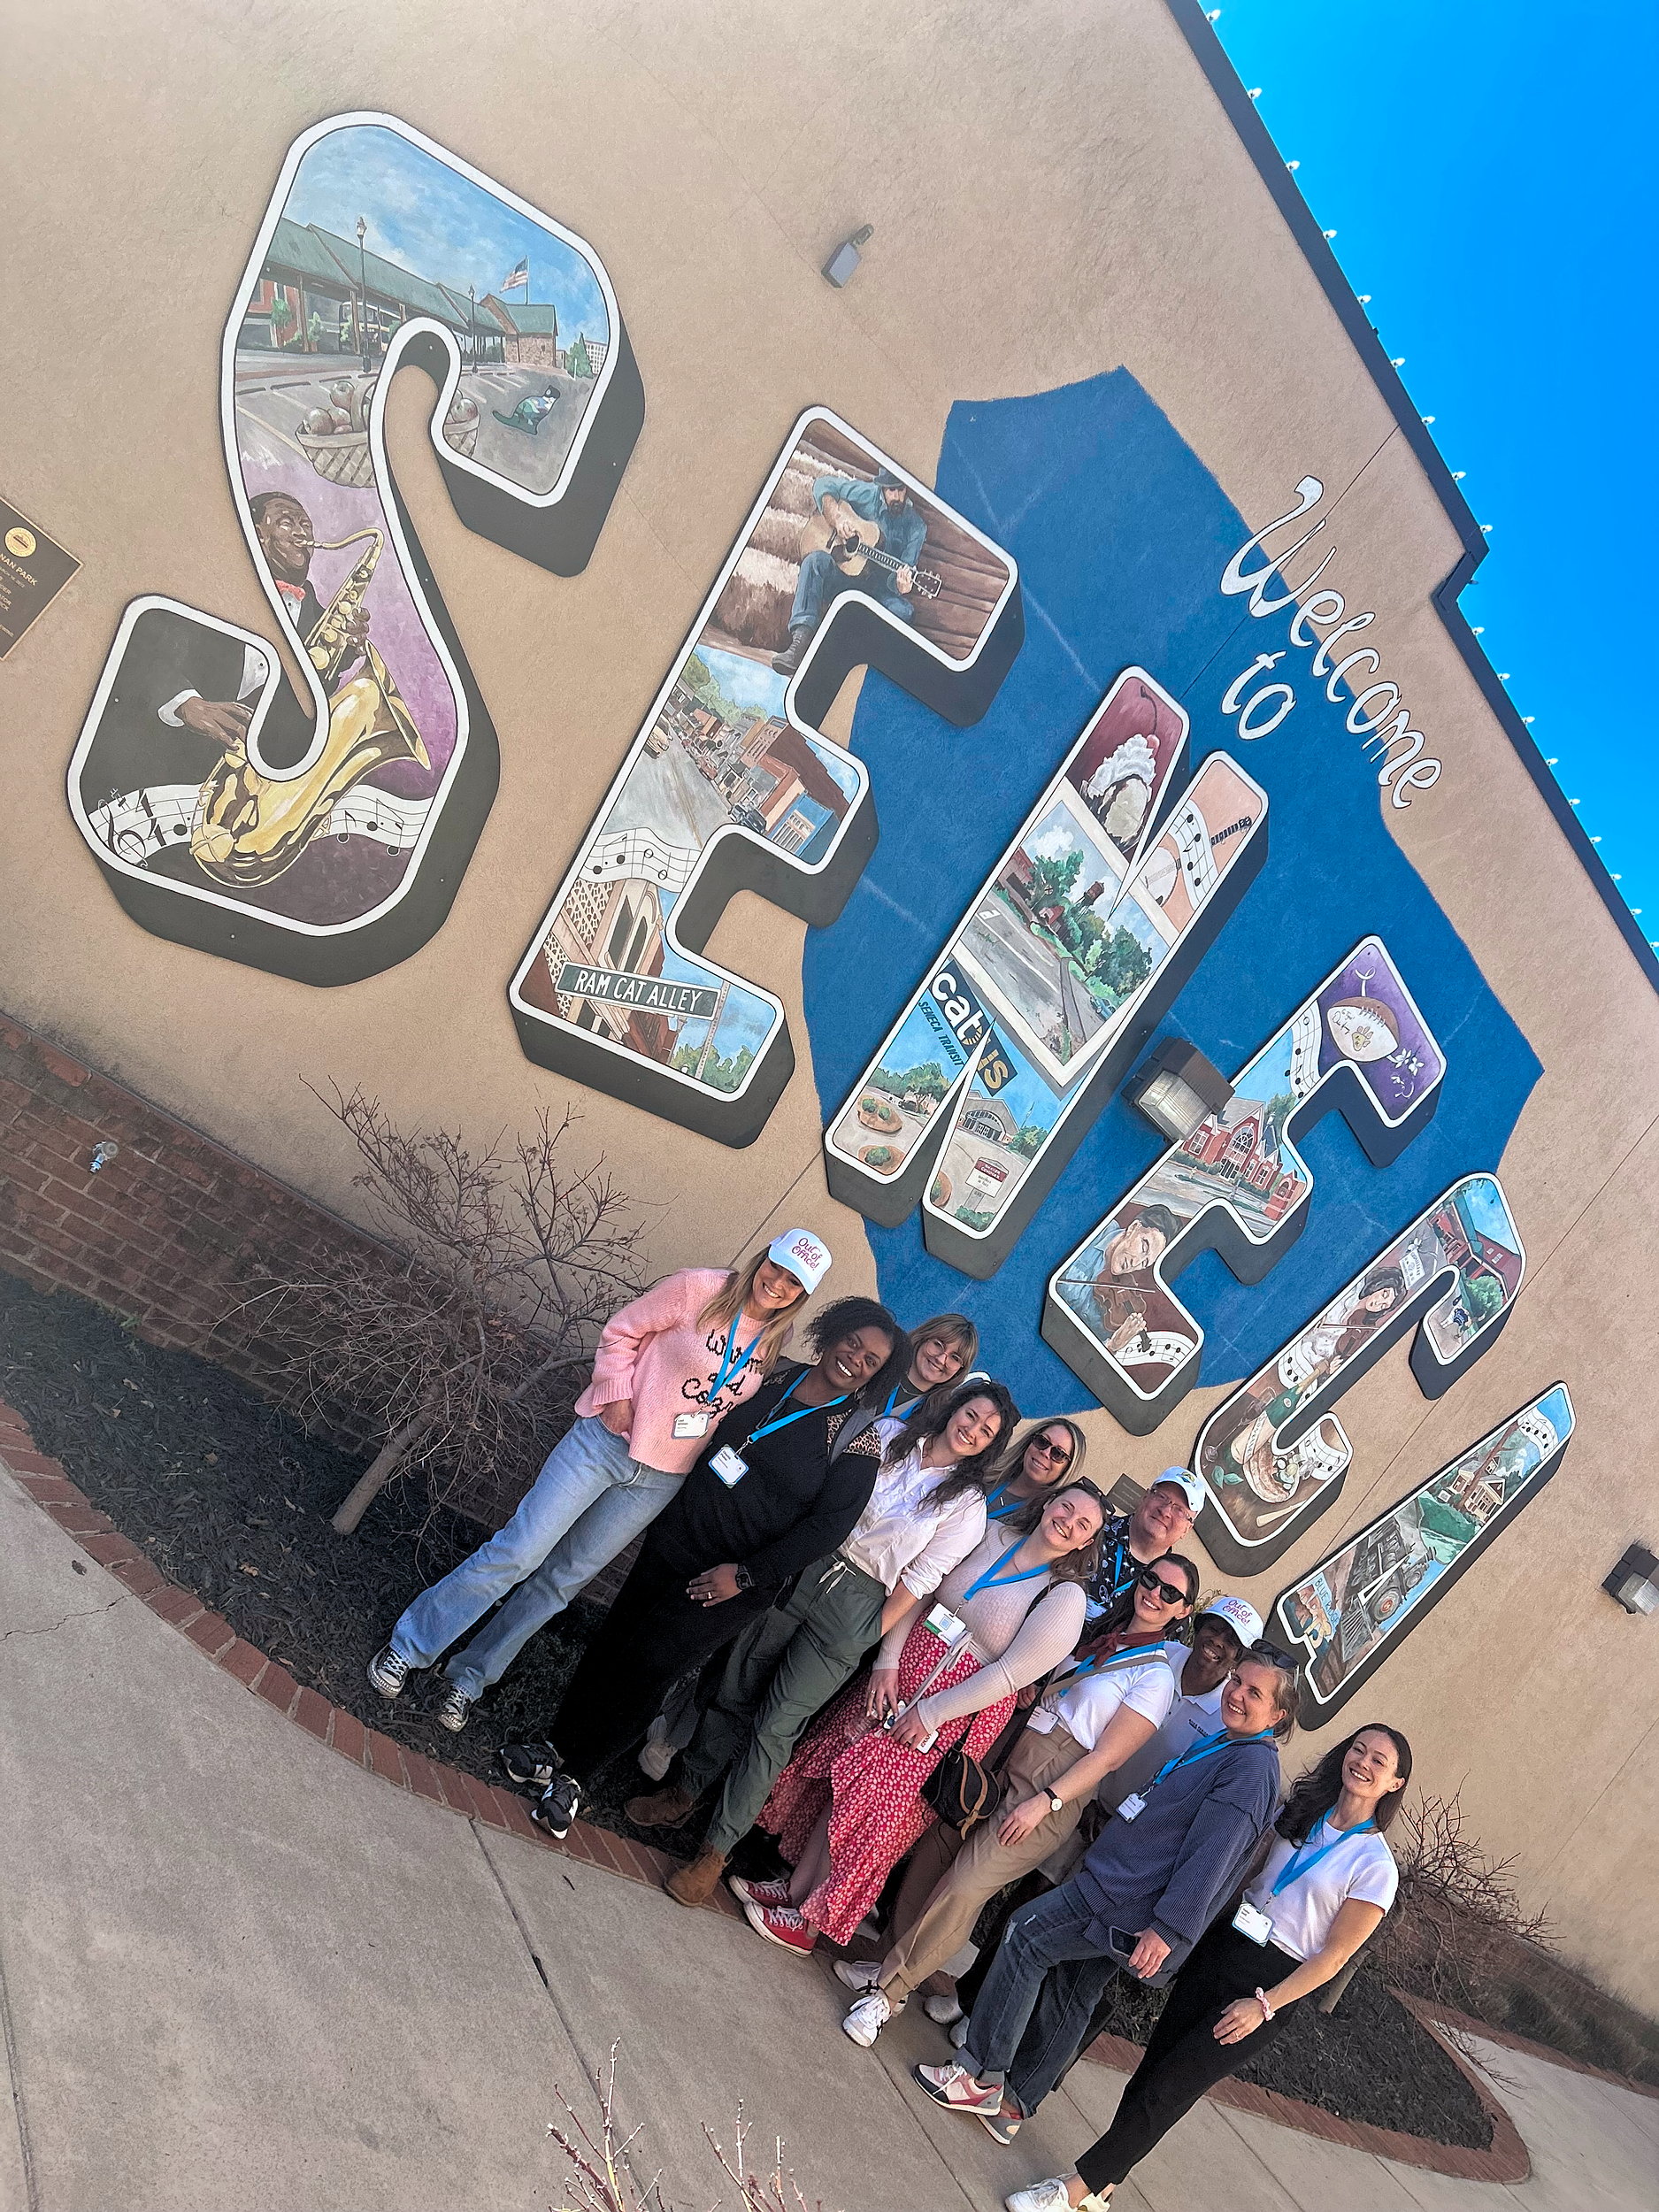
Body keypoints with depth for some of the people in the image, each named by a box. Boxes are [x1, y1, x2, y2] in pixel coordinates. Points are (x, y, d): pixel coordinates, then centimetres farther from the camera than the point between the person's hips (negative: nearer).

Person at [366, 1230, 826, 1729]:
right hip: (606, 1441, -4)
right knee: (518, 1552, -6)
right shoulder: (700, 1289, -13)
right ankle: (409, 1647, 12)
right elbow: (622, 1331, -4)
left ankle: (469, 1678, 25)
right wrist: (618, 1394, -16)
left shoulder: (776, 1340, 1)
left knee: (563, 1579, 10)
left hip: (658, 1480, 4)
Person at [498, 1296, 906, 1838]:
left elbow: (829, 1524, -15)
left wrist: (746, 1575, -15)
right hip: (676, 1537, 5)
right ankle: (558, 1744, 26)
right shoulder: (778, 1379, 3)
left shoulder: (859, 1438, -13)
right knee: (614, 1639, 8)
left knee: (647, 1662, -3)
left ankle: (574, 1775, 14)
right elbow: (709, 1437, 16)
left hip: (733, 1578, -5)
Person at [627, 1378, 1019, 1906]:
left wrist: (875, 1642, -4)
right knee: (736, 1693, 10)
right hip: (802, 1568, 3)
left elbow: (919, 1579, -3)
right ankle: (683, 1794, 31)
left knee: (774, 1727, 0)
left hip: (854, 1608, -3)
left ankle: (715, 1852, 12)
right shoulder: (887, 1437, 3)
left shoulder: (968, 1505, -3)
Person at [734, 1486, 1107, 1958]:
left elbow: (1011, 1675, -17)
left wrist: (929, 1713, -15)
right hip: (904, 1671, 5)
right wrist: (888, 1662, -6)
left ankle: (808, 1923, 15)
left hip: (958, 1709, -5)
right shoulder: (993, 1537, 0)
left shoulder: (1066, 1599, -14)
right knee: (841, 1779, 9)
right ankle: (794, 1890, 27)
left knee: (872, 1806, -1)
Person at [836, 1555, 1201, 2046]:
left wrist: (1044, 1802, -15)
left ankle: (888, 1991, 0)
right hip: (1006, 1764, 6)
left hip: (1053, 1792, -6)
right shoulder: (1098, 1637, 14)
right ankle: (898, 1964, 20)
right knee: (930, 1854, 3)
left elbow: (1106, 1756, -10)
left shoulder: (1156, 1677, -6)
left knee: (963, 1887, -13)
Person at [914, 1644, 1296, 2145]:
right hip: (1112, 1896, 9)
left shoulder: (1253, 1766, -17)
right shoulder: (1218, 1745, 14)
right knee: (1069, 1999, 16)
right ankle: (1012, 2104, 27)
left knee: (1026, 1935, -6)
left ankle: (981, 2077, 2)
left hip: (1131, 1905, -9)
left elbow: (1212, 1855, -24)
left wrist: (1169, 1927, -28)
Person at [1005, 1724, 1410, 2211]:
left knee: (1164, 2089, -3)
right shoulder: (1300, 1812, 5)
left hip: (1273, 1983, -5)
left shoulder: (1376, 1867, -10)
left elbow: (1335, 1955, -9)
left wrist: (1264, 2005, -12)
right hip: (1219, 1950, 5)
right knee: (1152, 2066, 5)